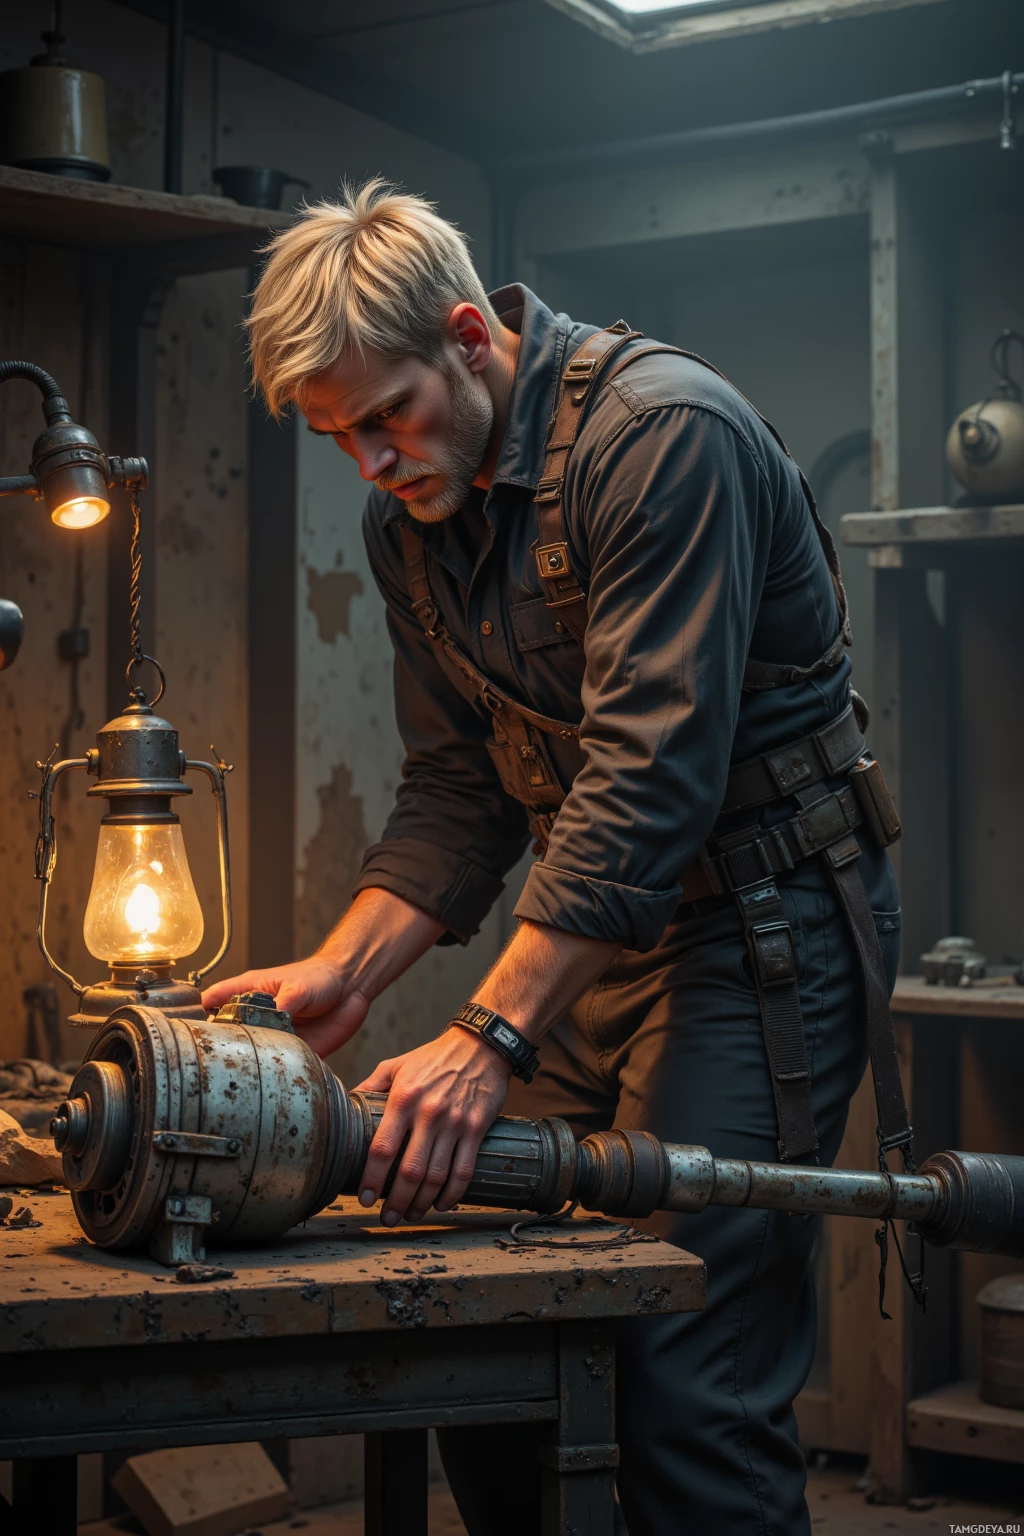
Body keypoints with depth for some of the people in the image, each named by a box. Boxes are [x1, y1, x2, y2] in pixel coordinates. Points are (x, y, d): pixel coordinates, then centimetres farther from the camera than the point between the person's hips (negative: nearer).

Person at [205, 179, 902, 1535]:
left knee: (689, 1386, -11)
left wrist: (489, 1038, -30)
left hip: (763, 923, -7)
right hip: (594, 928, 8)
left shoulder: (663, 431, -19)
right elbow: (456, 789, 9)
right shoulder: (411, 520, 7)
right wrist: (346, 971, -7)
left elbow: (653, 770, -26)